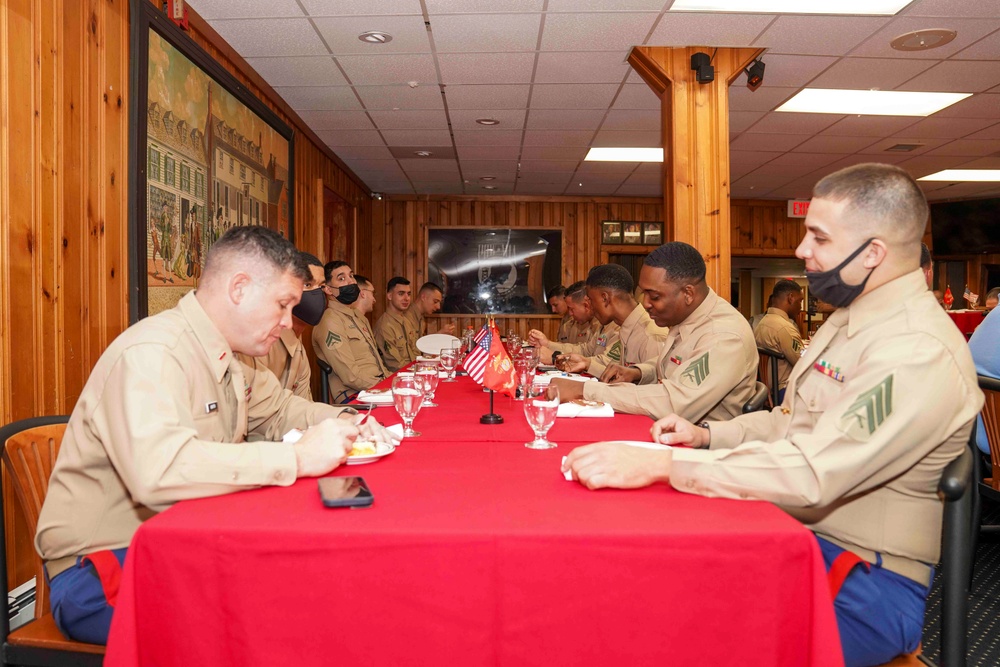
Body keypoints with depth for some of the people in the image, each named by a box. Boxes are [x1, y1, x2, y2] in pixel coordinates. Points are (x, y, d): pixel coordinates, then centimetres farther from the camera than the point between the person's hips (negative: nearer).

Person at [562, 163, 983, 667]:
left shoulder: (918, 354, -22)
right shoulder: (852, 319, 11)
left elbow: (810, 474, -31)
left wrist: (661, 464, -34)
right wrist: (707, 435, 5)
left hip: (868, 582, -8)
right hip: (800, 537, 9)